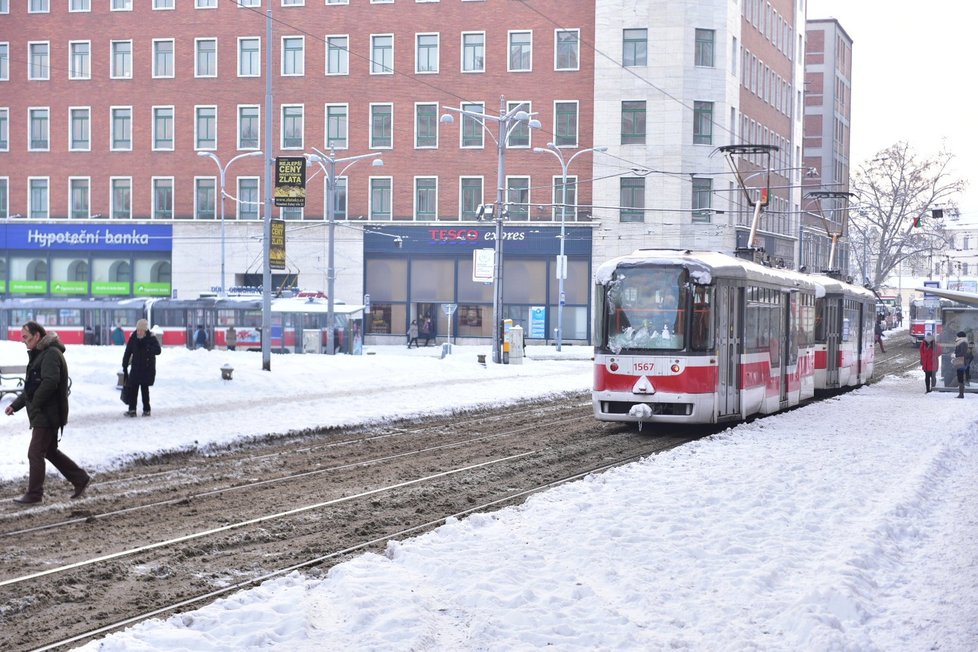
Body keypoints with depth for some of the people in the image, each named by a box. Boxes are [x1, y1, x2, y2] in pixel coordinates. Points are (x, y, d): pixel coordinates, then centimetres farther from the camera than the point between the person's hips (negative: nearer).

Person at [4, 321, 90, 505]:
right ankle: (80, 479, 23)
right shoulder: (39, 354, 17)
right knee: (50, 451, 16)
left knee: (35, 453, -5)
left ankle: (34, 494, 3)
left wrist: (33, 406, -19)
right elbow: (31, 387, 22)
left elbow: (49, 383, -27)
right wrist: (15, 405, 13)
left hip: (47, 414, -10)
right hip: (44, 415, 10)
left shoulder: (51, 354, -16)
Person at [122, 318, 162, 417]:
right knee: (133, 388, -3)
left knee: (144, 388, -2)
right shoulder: (133, 338, 1)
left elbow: (158, 350, -17)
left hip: (148, 368, -3)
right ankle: (132, 409, 2)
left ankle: (147, 410, 9)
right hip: (136, 367, 3)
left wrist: (146, 347, -27)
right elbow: (128, 352, 7)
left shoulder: (151, 338, -7)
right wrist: (125, 366, 7)